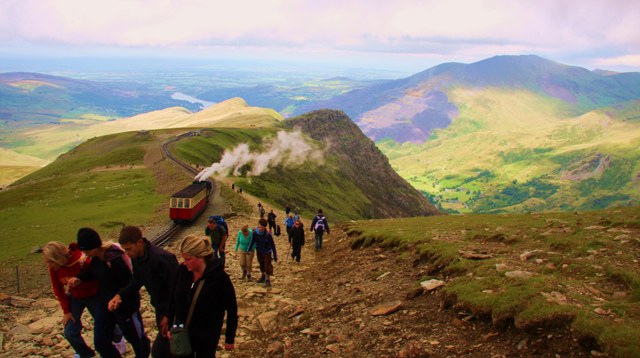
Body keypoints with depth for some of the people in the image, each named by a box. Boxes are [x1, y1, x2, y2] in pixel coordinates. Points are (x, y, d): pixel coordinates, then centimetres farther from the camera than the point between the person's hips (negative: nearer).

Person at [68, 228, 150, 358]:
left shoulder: (115, 259, -32)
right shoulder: (96, 256, -5)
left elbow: (129, 284, -27)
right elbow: (93, 273, 14)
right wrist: (79, 278, -3)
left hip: (124, 306, -8)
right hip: (103, 303, 8)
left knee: (136, 339, 15)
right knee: (100, 342, 12)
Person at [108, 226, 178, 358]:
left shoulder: (162, 258, -30)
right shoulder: (136, 257, -4)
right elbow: (137, 280, 9)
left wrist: (169, 316, -22)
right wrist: (119, 295, -7)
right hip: (160, 307, 8)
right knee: (167, 345, 21)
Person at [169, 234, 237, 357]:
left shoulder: (219, 278, -21)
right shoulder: (182, 271, -9)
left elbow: (232, 309, -12)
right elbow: (173, 299, 4)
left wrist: (230, 339, -6)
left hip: (207, 338, -4)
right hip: (181, 334, 4)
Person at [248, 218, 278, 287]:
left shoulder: (268, 234, -30)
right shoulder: (255, 232, -22)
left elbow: (272, 245, -19)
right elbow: (252, 241, -3)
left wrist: (275, 256, -15)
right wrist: (249, 250, 5)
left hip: (267, 252, -4)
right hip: (259, 251, 4)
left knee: (267, 265, -2)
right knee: (261, 264, 21)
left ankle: (267, 279, 16)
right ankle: (263, 276, 43)